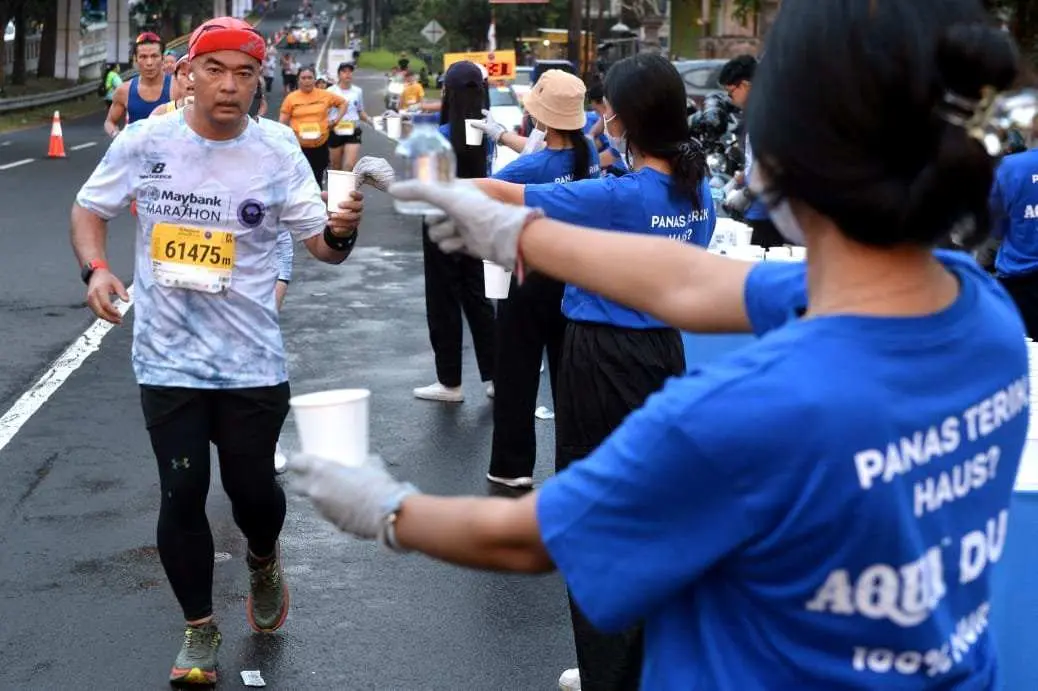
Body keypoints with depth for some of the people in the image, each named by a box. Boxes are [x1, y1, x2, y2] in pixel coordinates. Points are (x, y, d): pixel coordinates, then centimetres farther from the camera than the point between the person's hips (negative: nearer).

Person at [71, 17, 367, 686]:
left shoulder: (277, 150, -9)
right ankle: (200, 631, 23)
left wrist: (341, 232, -30)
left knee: (252, 488, 8)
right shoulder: (145, 141, -7)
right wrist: (96, 269, -12)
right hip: (168, 357, 0)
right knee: (182, 494, 2)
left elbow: (321, 244, -6)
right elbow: (90, 209, 8)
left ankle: (264, 562, 45)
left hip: (251, 359, 0)